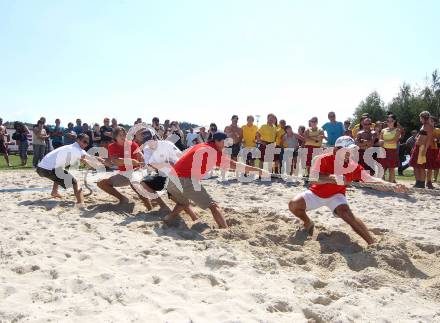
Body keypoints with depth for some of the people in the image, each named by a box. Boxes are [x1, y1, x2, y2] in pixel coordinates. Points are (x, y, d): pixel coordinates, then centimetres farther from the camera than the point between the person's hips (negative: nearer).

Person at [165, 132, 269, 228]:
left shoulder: (200, 146, 20)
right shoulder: (214, 152, -1)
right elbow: (234, 165, 0)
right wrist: (257, 170, 5)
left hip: (172, 179, 8)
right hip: (186, 180, -8)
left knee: (183, 203, 34)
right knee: (213, 205, -1)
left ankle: (168, 219, 16)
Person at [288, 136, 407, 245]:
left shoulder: (353, 166, -18)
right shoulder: (323, 159, -24)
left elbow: (372, 180, -21)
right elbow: (313, 179, -33)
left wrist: (393, 186, -37)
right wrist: (334, 178, -45)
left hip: (335, 195, 0)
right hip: (316, 193, 1)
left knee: (348, 215, -27)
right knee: (293, 204, -18)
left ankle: (373, 243, -24)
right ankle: (308, 223, 12)